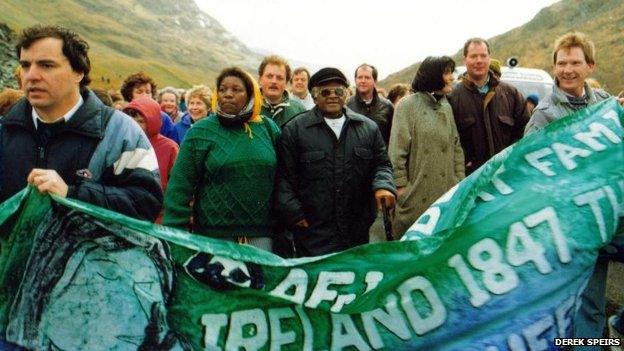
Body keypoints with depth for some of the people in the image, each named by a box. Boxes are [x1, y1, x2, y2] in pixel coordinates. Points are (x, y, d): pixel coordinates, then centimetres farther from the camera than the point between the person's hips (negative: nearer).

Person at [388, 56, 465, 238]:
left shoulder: (446, 107, 12)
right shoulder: (408, 105, -6)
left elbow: (456, 146, 15)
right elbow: (397, 150, -10)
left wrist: (459, 179, 8)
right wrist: (400, 185, -12)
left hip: (446, 192, 6)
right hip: (416, 193, -5)